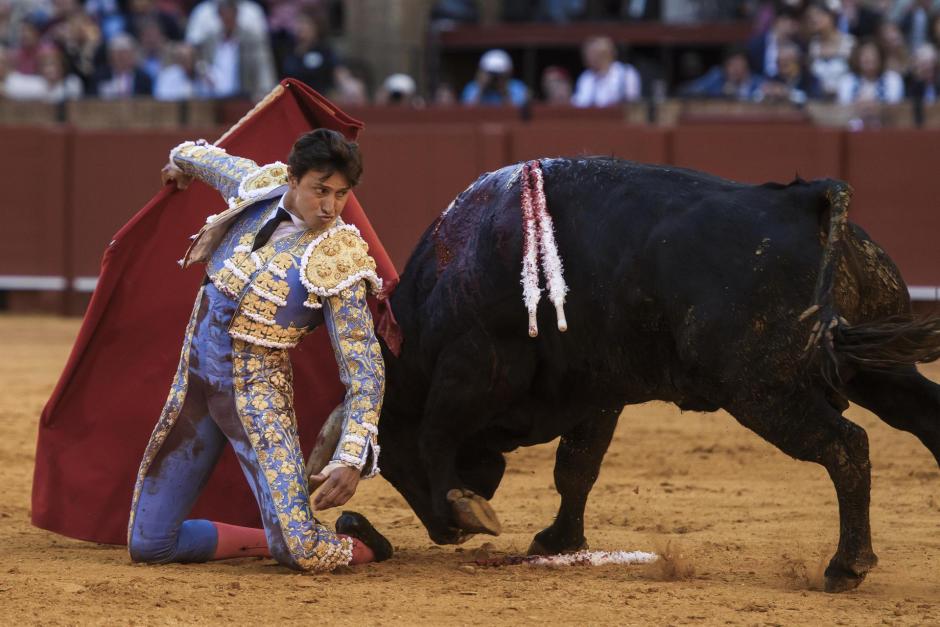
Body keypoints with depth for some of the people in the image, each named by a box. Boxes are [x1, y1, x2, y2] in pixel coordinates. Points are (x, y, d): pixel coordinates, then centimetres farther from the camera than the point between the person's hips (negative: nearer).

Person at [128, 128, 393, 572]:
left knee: (303, 553, -21)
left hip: (256, 392, -5)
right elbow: (202, 155, 21)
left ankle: (358, 546, 15)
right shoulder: (255, 187, -3)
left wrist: (351, 458, -28)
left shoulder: (338, 261, -15)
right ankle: (273, 539, 20)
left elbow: (364, 368, -17)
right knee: (147, 546, 2)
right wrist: (180, 162, 45)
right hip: (193, 376, 5)